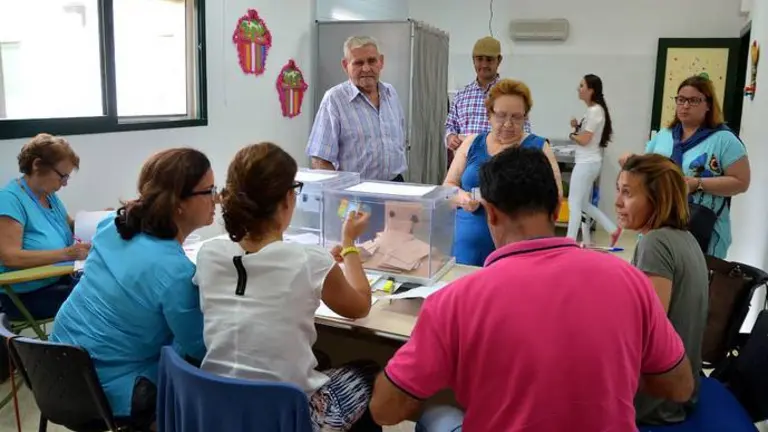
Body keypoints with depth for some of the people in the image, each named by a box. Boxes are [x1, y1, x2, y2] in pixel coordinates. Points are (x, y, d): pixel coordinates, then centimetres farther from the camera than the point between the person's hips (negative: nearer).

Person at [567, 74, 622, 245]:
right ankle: (613, 229, 20)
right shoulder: (593, 110, 13)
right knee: (583, 204, 16)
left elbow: (584, 140, -19)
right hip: (587, 162, 10)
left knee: (574, 203, -3)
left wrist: (572, 134, -1)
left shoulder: (595, 111, -16)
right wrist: (577, 127, -1)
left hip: (587, 163, -10)